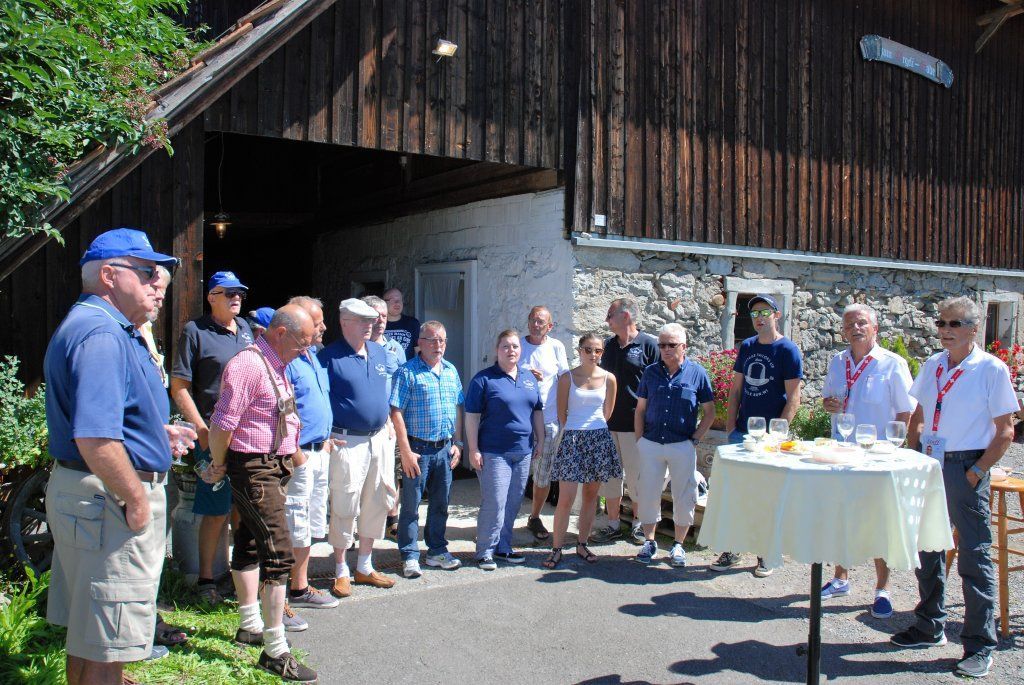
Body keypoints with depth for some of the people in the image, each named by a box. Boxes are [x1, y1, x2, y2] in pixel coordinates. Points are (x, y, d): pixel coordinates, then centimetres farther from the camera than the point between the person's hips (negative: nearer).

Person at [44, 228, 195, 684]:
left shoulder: (86, 326, 14)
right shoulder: (101, 334, -22)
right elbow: (96, 439, -32)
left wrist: (157, 432, 18)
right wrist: (137, 501, -21)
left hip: (79, 490, 11)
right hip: (109, 497, -11)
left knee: (86, 634, 23)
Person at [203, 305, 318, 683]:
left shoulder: (277, 365, 12)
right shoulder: (248, 365, -20)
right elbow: (222, 424, -21)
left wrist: (293, 451, 21)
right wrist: (218, 466, -9)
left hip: (275, 466, 10)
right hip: (254, 469, -10)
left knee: (250, 545, 20)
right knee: (279, 553, -11)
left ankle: (250, 625, 33)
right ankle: (275, 651, -6)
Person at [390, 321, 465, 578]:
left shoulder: (451, 371, 10)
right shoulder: (407, 372, -9)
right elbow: (397, 413, -13)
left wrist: (457, 443, 10)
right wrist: (406, 451, -16)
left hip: (445, 448, 6)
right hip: (418, 448, -5)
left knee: (440, 504, 14)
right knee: (411, 505, 4)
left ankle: (437, 551, 27)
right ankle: (410, 557, 14)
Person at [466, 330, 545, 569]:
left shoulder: (529, 378, 13)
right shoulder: (484, 379, -5)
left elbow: (537, 412, 20)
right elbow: (472, 416, -7)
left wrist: (540, 441, 14)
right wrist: (473, 450, -11)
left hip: (523, 452, 6)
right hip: (494, 453, -6)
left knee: (513, 504, 11)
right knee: (494, 503, -7)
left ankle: (503, 548, 23)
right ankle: (485, 552, 5)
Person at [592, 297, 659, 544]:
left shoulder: (649, 344, -6)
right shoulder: (609, 345, 11)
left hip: (636, 423, -5)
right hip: (608, 422, 5)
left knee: (636, 475, 5)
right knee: (610, 474, 10)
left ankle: (638, 523, 21)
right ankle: (613, 524, 21)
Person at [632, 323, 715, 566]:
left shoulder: (697, 373, -2)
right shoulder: (651, 372, 5)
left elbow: (709, 412, 3)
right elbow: (640, 409, 10)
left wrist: (695, 439, -5)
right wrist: (640, 440, 3)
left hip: (682, 446, -2)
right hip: (651, 444, 2)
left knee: (684, 497, 6)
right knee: (647, 494, 6)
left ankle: (678, 546, 22)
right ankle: (649, 542, 23)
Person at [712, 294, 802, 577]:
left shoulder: (788, 350, -6)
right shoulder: (746, 347, 9)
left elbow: (793, 398, -9)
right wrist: (730, 427, 4)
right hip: (742, 433, 5)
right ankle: (732, 550, 17)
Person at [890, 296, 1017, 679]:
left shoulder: (992, 369, -7)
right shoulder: (932, 366, 8)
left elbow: (1005, 431, -7)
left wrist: (977, 471, -13)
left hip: (966, 468, -6)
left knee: (974, 557, 0)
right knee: (928, 550, 14)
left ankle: (980, 646, 11)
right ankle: (930, 627, 30)